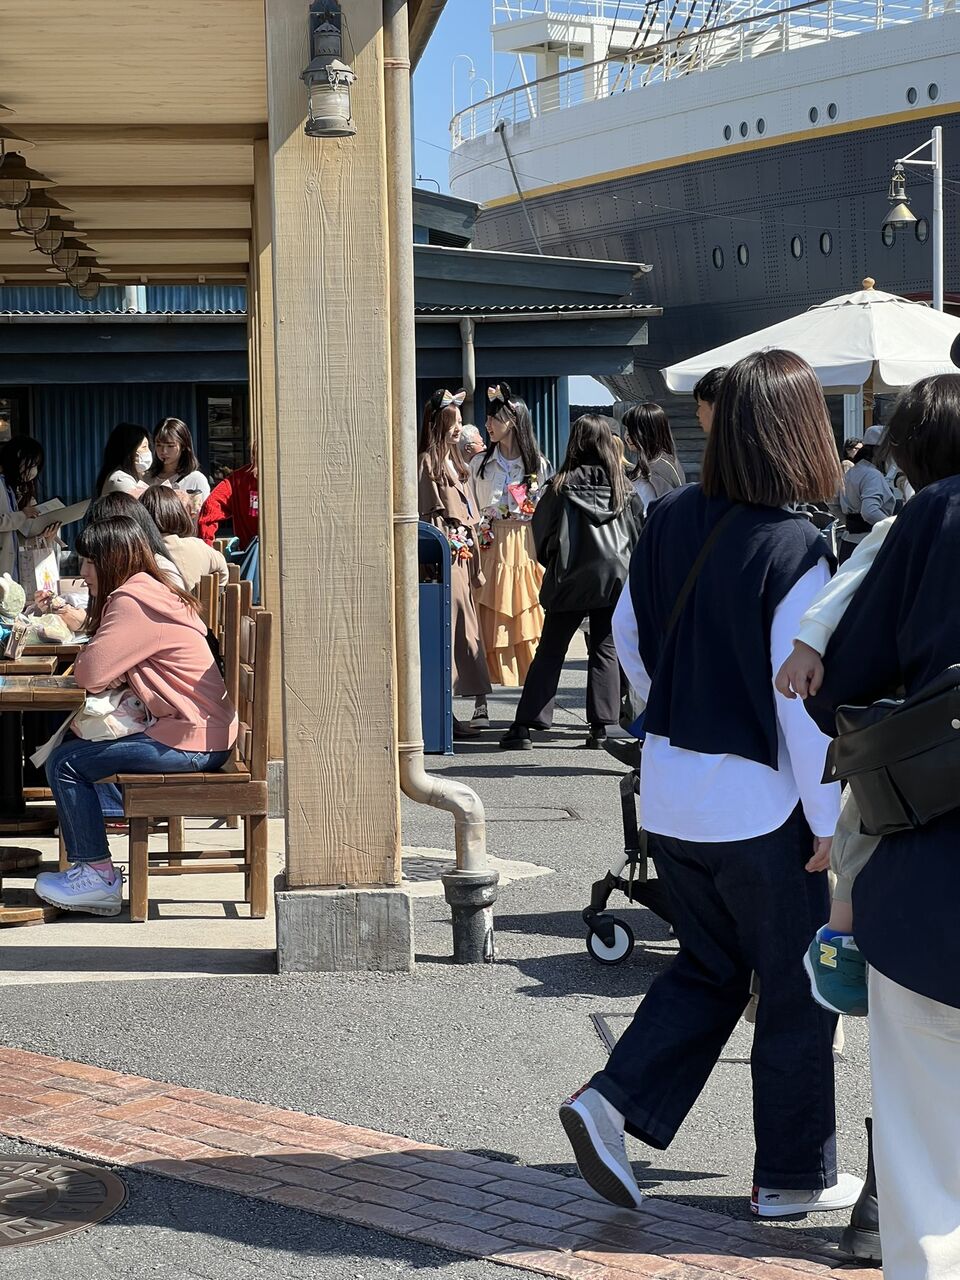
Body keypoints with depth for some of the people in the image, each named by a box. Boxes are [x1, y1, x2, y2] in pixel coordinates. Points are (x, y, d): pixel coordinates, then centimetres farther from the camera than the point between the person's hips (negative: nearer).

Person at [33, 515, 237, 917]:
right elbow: (113, 669, 18)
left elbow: (91, 675, -19)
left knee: (65, 763, -5)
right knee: (77, 742, 20)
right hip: (204, 734, 11)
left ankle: (98, 876, 1)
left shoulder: (131, 602, -15)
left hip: (190, 741, -11)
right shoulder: (152, 593, 17)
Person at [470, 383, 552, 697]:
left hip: (527, 549, -1)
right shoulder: (480, 463, 10)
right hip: (491, 549, 1)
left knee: (530, 624, -2)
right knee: (488, 625, -2)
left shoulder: (538, 464, 4)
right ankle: (480, 705, 0)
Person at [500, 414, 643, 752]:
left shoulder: (563, 485, -5)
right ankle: (600, 726, 3)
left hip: (570, 578, -1)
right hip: (614, 578, 1)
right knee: (605, 650, 9)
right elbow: (641, 529, 9)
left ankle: (524, 726, -1)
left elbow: (541, 529, 1)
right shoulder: (622, 486, 2)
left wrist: (553, 564, 18)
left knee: (550, 651, 3)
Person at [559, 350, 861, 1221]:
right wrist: (828, 821, -11)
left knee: (709, 969, 22)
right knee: (797, 989, 11)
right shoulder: (794, 551, -20)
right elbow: (802, 700, -20)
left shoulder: (669, 523, 0)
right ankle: (794, 1175, 22)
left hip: (668, 791, 6)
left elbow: (628, 637, 12)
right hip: (758, 804, -6)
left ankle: (613, 1103, 7)